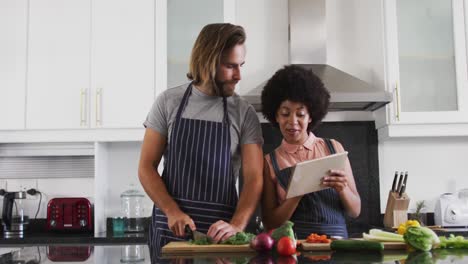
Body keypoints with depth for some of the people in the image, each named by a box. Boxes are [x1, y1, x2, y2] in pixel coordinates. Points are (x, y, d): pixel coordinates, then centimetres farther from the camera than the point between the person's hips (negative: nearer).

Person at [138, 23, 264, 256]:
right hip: (170, 227, 0)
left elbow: (254, 178, -7)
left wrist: (236, 225, -23)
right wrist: (172, 211, -14)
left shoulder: (244, 113, -1)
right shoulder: (168, 101, -1)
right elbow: (146, 167, -1)